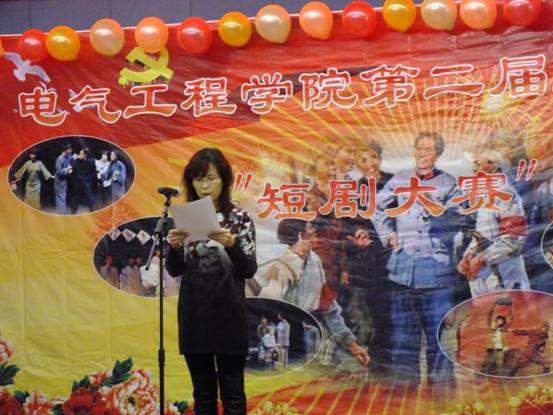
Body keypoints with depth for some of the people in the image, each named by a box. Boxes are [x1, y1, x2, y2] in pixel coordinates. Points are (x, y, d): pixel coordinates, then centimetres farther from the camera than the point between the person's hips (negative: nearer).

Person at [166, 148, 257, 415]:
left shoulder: (239, 218, -2)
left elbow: (249, 270, -8)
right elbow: (174, 271, 4)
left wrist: (231, 243, -25)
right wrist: (175, 246, -16)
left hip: (229, 315, -3)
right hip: (193, 315, 3)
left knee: (232, 392, 1)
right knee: (203, 392, 10)